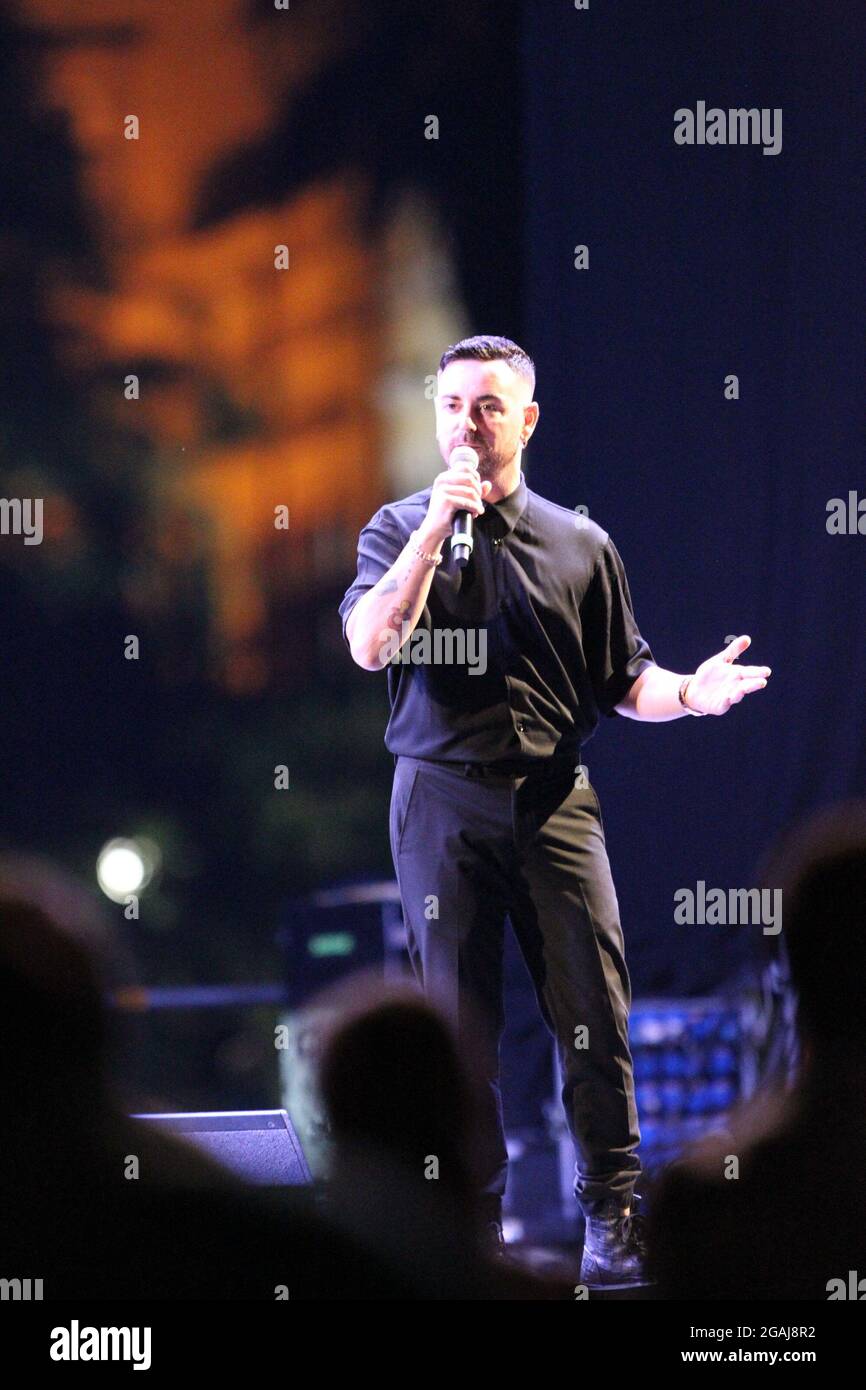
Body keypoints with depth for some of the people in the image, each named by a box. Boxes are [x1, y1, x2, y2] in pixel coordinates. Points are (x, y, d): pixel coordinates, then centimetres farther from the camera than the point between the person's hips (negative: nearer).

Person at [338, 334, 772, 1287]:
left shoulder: (581, 544, 12)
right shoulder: (400, 529, 8)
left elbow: (622, 679, 13)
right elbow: (369, 645, -9)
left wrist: (686, 693, -8)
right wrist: (438, 529, -13)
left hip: (555, 802, 1)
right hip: (443, 799, -1)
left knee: (594, 1014, -5)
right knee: (459, 1022, 1)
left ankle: (612, 1211, 5)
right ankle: (475, 1218, 9)